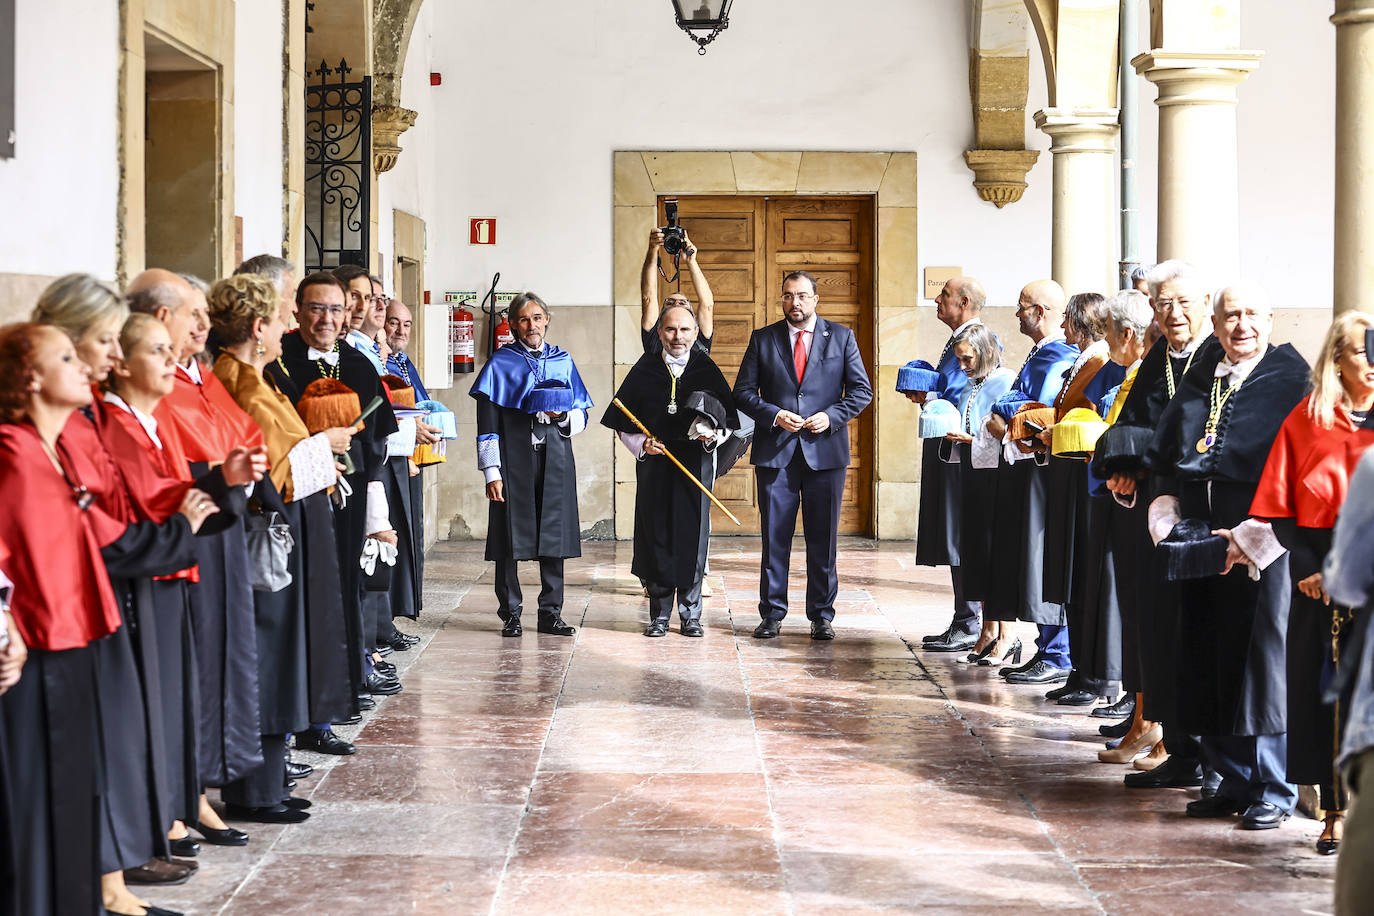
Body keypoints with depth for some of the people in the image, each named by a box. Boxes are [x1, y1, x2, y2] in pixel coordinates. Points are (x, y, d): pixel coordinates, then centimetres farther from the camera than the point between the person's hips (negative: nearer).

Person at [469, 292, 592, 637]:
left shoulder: (562, 361, 12)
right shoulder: (501, 363, 3)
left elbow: (582, 416, 14)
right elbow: (487, 423, -1)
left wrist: (563, 417, -9)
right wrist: (492, 472, -8)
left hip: (555, 459, 3)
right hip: (514, 459, -3)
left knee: (553, 534, 3)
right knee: (510, 538, -2)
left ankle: (550, 613, 12)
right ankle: (510, 614, 8)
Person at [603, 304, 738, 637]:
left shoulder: (707, 370, 5)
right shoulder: (644, 371, 5)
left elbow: (730, 419, 8)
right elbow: (622, 424, 8)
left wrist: (714, 435, -12)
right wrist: (642, 444, -9)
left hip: (696, 464, 0)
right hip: (654, 466, 0)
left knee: (692, 536, 0)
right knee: (656, 537, 0)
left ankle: (691, 615, 11)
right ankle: (659, 615, 10)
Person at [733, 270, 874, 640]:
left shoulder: (841, 337, 7)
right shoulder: (763, 339, 8)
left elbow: (862, 390, 6)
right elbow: (743, 392, 6)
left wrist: (831, 416, -10)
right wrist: (773, 415, -10)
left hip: (825, 450, 0)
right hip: (776, 452, 0)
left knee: (823, 539, 4)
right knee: (774, 537, 2)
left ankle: (821, 616, 12)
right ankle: (772, 614, 11)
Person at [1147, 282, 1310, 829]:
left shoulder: (1292, 382, -3)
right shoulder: (1197, 383, 14)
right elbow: (1166, 459, 18)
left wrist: (1251, 536, -15)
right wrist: (1167, 519, 2)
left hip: (1264, 546, -6)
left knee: (1264, 663, -3)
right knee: (1210, 665, 8)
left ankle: (1273, 791, 7)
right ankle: (1234, 781, 19)